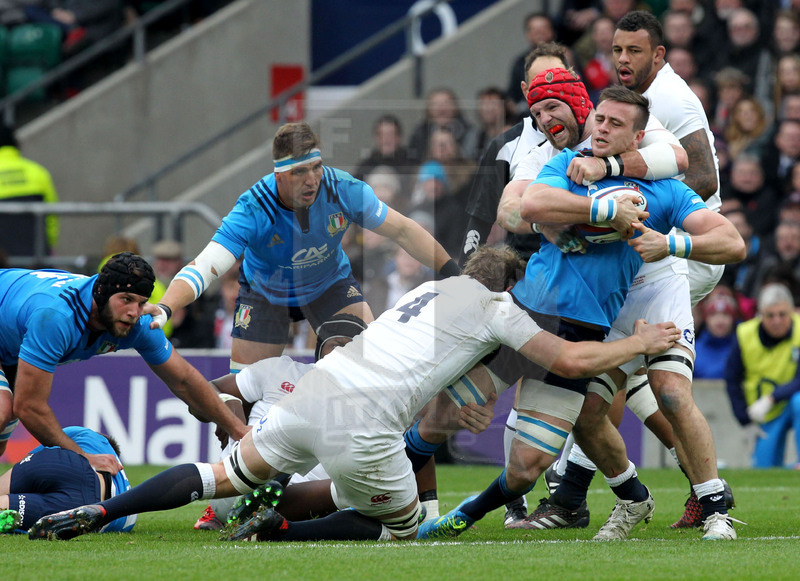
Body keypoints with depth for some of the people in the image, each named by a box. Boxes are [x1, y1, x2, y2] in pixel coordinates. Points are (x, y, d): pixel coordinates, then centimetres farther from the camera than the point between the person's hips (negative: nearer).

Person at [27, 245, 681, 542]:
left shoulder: (432, 289, 29)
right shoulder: (496, 307, 10)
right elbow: (570, 359, 4)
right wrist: (639, 343, 18)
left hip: (312, 392, 6)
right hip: (363, 425, -6)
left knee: (225, 477, 20)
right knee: (401, 526, 16)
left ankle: (94, 513, 6)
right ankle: (278, 531, -3)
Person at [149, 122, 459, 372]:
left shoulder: (343, 189, -29)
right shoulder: (253, 210, -37)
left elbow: (403, 231, -15)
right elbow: (204, 267, -43)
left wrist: (452, 272, -20)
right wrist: (164, 308, -60)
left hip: (331, 283, 2)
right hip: (266, 292, -2)